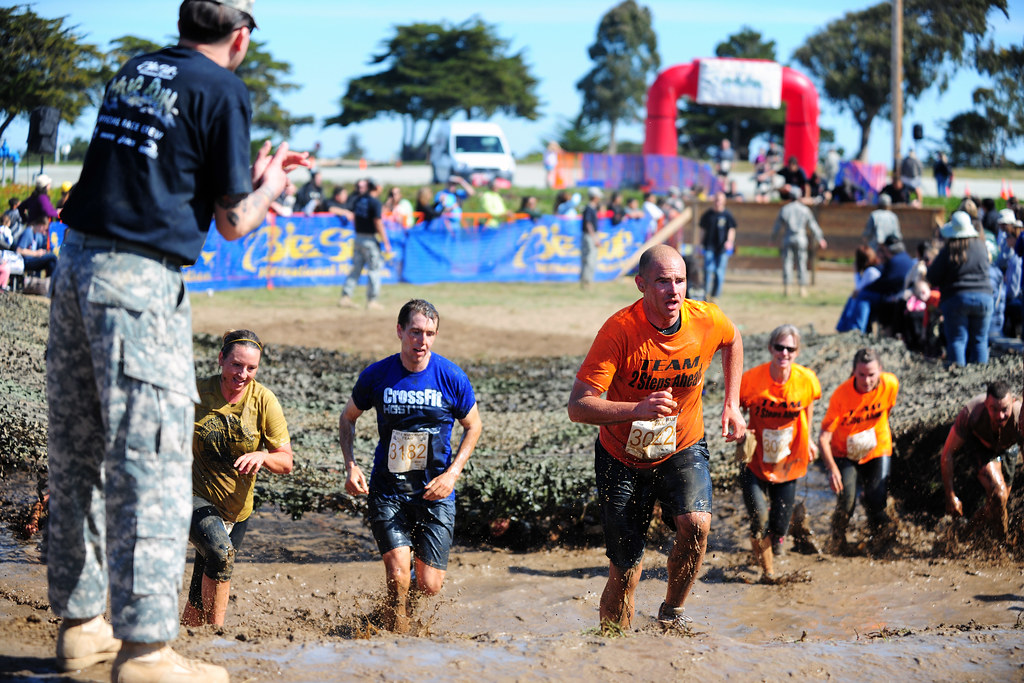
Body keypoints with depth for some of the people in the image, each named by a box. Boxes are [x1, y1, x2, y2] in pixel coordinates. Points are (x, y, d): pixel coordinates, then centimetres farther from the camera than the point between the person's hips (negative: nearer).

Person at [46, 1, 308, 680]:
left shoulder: (133, 72, 15)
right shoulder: (222, 90, -6)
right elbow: (234, 221, -4)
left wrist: (253, 169, 35)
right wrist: (269, 182, 17)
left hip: (76, 266, 8)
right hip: (139, 279, -8)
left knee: (75, 454, 13)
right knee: (149, 460, -6)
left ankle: (79, 623, 22)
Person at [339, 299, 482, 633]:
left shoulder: (452, 378, -7)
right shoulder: (376, 376, -5)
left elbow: (473, 426, 7)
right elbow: (348, 419, 12)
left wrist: (453, 473, -6)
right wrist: (351, 466, -3)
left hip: (435, 493, 0)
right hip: (387, 490, 0)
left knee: (430, 586, -1)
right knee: (398, 576, -15)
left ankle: (403, 609, 35)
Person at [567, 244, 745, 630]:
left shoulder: (708, 321, -14)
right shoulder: (620, 330, -25)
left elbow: (733, 341, 14)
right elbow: (578, 407, -29)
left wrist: (731, 405, 8)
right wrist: (637, 409, -43)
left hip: (683, 450, 2)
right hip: (622, 457, -2)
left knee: (696, 524, -27)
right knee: (624, 572, 3)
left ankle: (672, 611, -1)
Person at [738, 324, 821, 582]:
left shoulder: (806, 380, -13)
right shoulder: (751, 379, -19)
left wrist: (807, 438, 17)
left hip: (788, 464, 2)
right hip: (755, 462, -2)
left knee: (779, 528, 5)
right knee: (759, 518, -16)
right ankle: (767, 569, 10)